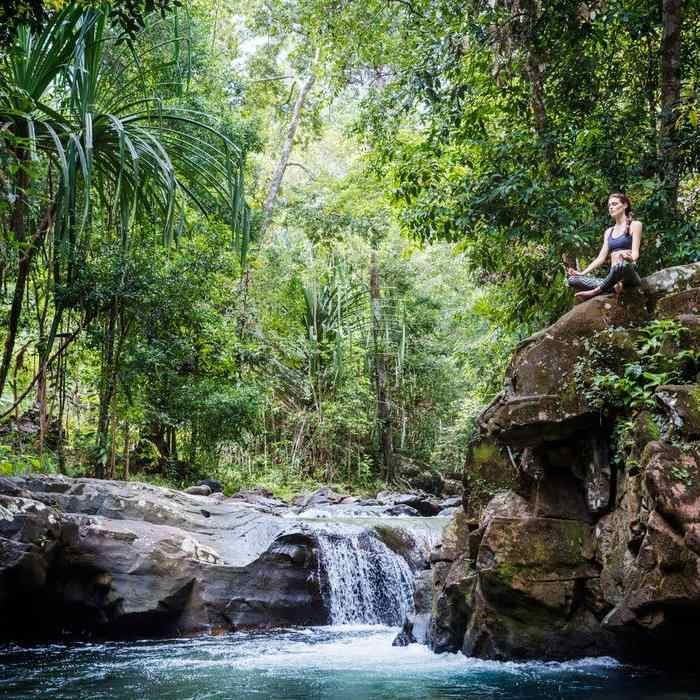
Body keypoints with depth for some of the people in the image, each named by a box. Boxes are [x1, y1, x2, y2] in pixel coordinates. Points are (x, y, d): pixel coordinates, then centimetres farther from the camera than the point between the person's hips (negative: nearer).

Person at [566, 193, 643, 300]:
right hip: (613, 279, 6)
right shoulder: (609, 232, 23)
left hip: (630, 276, -6)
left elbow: (635, 253, -7)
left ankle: (597, 291, -26)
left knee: (622, 264, -44)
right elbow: (601, 257, 16)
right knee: (572, 279, -13)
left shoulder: (635, 225, 6)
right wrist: (582, 273, 3)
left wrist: (629, 258, -32)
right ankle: (612, 288, -29)